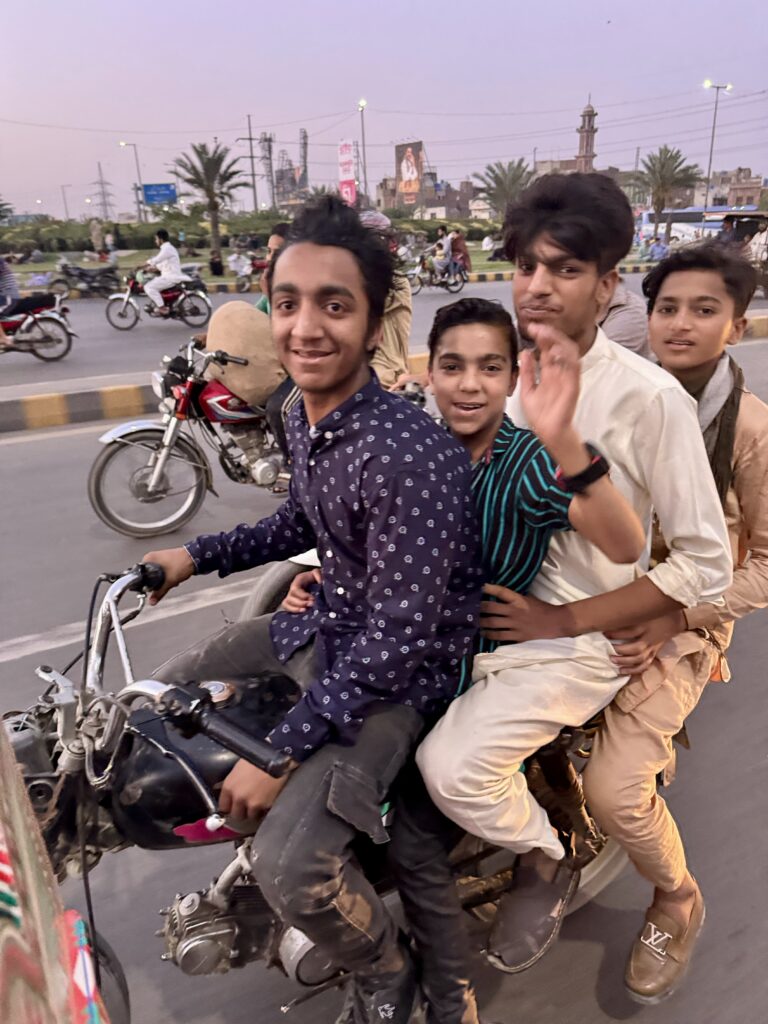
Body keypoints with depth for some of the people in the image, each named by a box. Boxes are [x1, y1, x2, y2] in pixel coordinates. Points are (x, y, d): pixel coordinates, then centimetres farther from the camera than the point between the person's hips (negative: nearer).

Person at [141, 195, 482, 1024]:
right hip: (324, 623, 9)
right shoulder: (303, 418, -3)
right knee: (165, 693, 17)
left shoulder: (410, 456, -31)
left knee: (289, 869, -22)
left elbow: (398, 636, -28)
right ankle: (238, 814, 41)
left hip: (398, 669, -8)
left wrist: (282, 750, -23)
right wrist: (197, 555, 7)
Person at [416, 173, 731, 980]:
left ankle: (545, 865, 14)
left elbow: (705, 565, -13)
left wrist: (562, 620, -16)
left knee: (452, 767, -22)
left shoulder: (650, 399, -16)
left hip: (579, 637, -5)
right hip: (486, 606, 6)